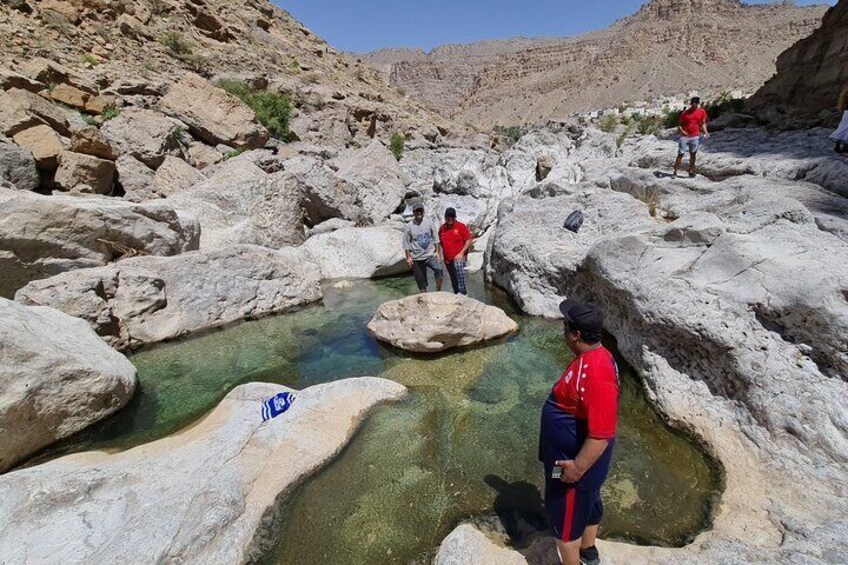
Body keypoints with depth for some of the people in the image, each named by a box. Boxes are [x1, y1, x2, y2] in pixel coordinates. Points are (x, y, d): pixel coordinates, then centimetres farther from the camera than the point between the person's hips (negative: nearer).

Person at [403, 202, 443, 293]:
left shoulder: (429, 223, 0)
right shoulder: (408, 227, -4)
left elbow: (435, 239, 7)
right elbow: (406, 244, -1)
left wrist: (437, 252, 3)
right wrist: (408, 257, -4)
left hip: (430, 255, 1)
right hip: (417, 258, 0)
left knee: (439, 271, -23)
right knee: (421, 282, 6)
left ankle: (438, 292, -5)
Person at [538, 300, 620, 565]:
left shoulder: (595, 374, -36)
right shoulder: (596, 355, -4)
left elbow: (601, 433, -33)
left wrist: (578, 468, -23)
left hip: (574, 462, -10)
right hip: (580, 455, 10)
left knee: (566, 518, 12)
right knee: (587, 503, 30)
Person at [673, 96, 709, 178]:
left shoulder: (702, 112, 5)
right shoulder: (685, 112, -1)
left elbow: (703, 124, 10)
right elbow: (679, 124, 4)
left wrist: (706, 133, -4)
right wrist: (681, 130, -17)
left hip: (695, 136, 2)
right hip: (684, 136, -2)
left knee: (693, 154, 7)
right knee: (680, 154, -5)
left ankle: (691, 171, 15)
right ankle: (675, 172, -4)